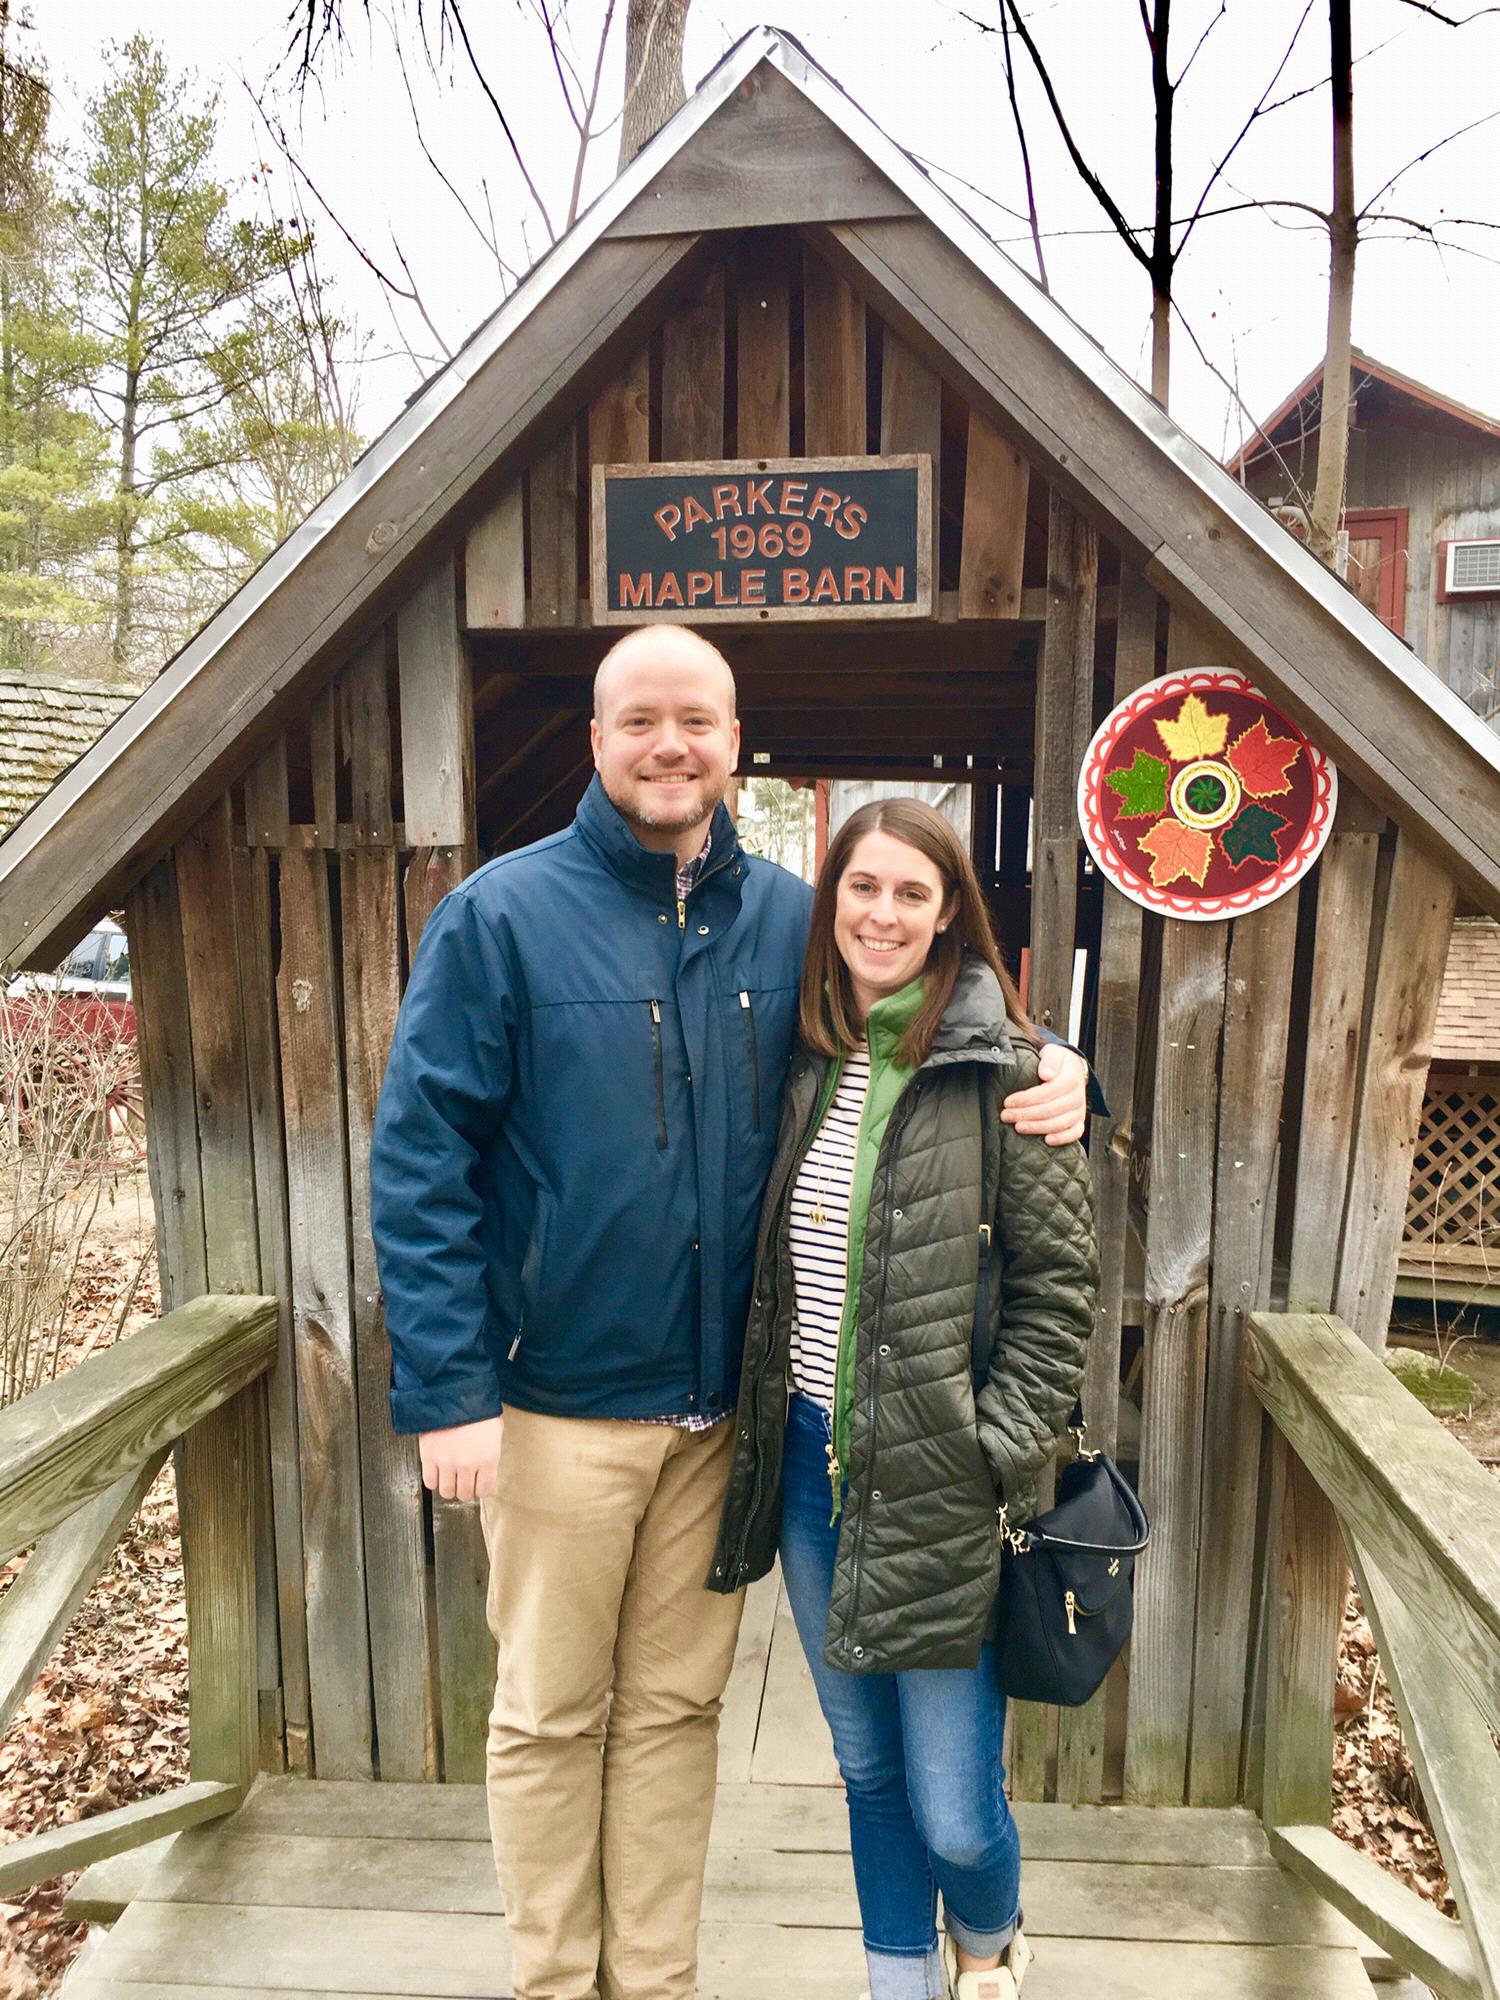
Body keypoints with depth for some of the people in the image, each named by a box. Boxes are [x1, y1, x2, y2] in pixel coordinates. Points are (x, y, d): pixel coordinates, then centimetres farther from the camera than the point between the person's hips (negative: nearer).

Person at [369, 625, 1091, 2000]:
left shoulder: (791, 921, 2)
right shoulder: (502, 916, -9)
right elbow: (418, 1162, -10)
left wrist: (1050, 1076, -10)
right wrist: (447, 1392, -15)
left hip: (724, 1404, 3)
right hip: (558, 1404, -3)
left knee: (677, 1703, 20)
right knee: (551, 1714, 15)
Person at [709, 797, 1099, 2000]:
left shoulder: (1002, 1071, -11)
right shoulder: (802, 1064, 4)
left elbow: (1058, 1279, -8)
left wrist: (999, 1453, -11)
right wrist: (760, 1426, 10)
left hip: (938, 1486, -4)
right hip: (811, 1461, 4)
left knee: (955, 1811, 8)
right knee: (866, 1766, 21)